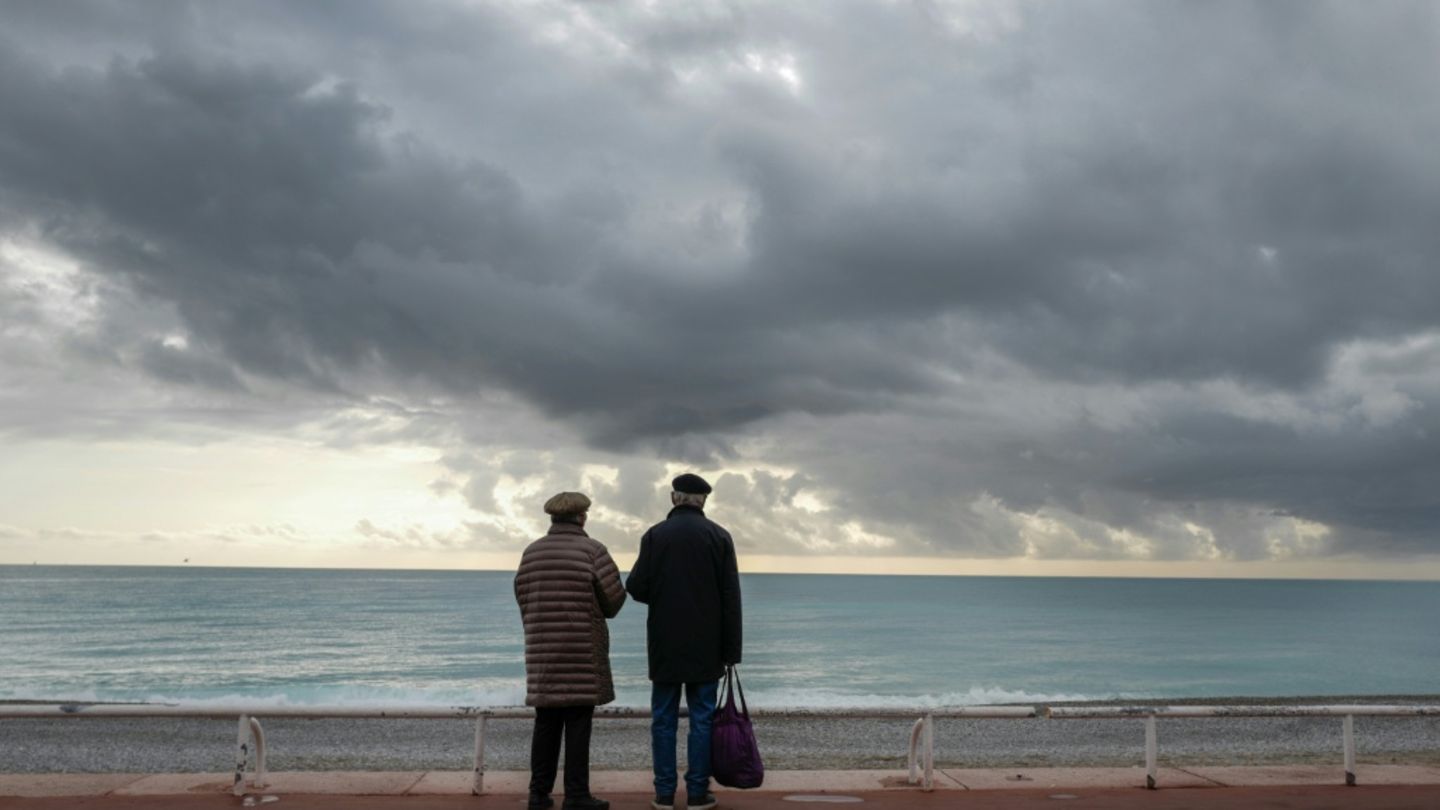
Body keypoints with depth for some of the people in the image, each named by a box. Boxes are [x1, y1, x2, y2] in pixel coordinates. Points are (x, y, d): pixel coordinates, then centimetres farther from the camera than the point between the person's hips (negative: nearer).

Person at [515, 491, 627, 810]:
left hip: (543, 651, 5)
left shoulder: (531, 552, 6)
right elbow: (614, 598, -8)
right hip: (583, 651, -5)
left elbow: (523, 598, 9)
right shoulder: (592, 550, -8)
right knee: (578, 723, -1)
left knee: (546, 722, 10)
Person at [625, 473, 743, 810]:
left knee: (664, 718, 7)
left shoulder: (655, 535, -3)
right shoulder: (719, 536, -2)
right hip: (705, 644, 0)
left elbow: (636, 587, -7)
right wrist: (731, 649, 1)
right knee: (702, 718, 6)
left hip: (665, 644, 0)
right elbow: (731, 596, -3)